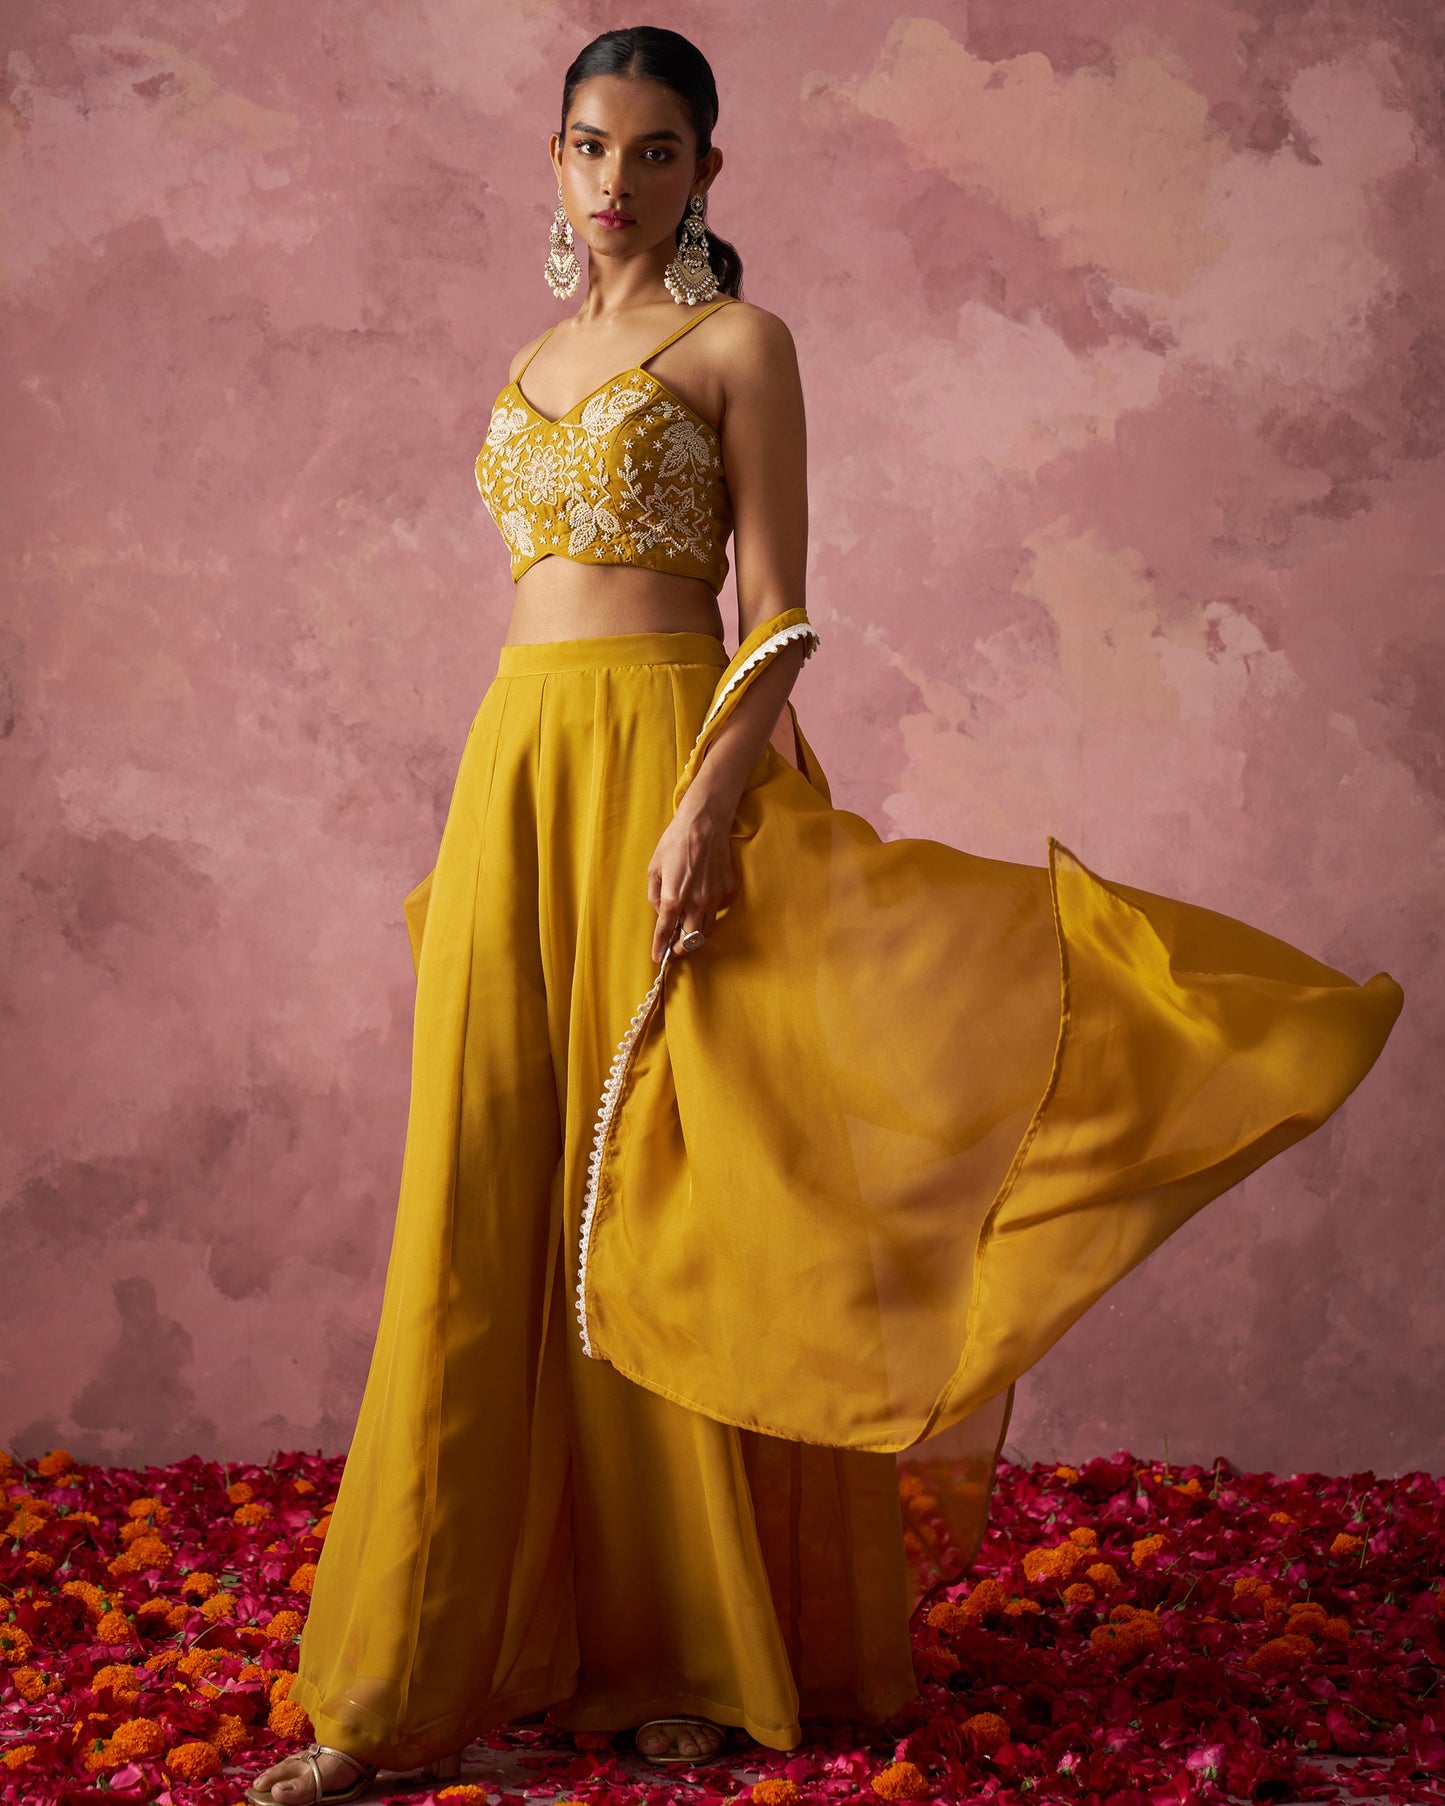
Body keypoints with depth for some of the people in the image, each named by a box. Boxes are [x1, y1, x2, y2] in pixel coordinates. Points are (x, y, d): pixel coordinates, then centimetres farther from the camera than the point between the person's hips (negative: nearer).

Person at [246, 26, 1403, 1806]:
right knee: (483, 1217, 4)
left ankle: (699, 1656, 11)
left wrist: (707, 805, -21)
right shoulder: (538, 357, 19)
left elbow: (780, 618, -7)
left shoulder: (739, 345, 0)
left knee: (658, 1205, -3)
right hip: (510, 770, 6)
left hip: (660, 766, -6)